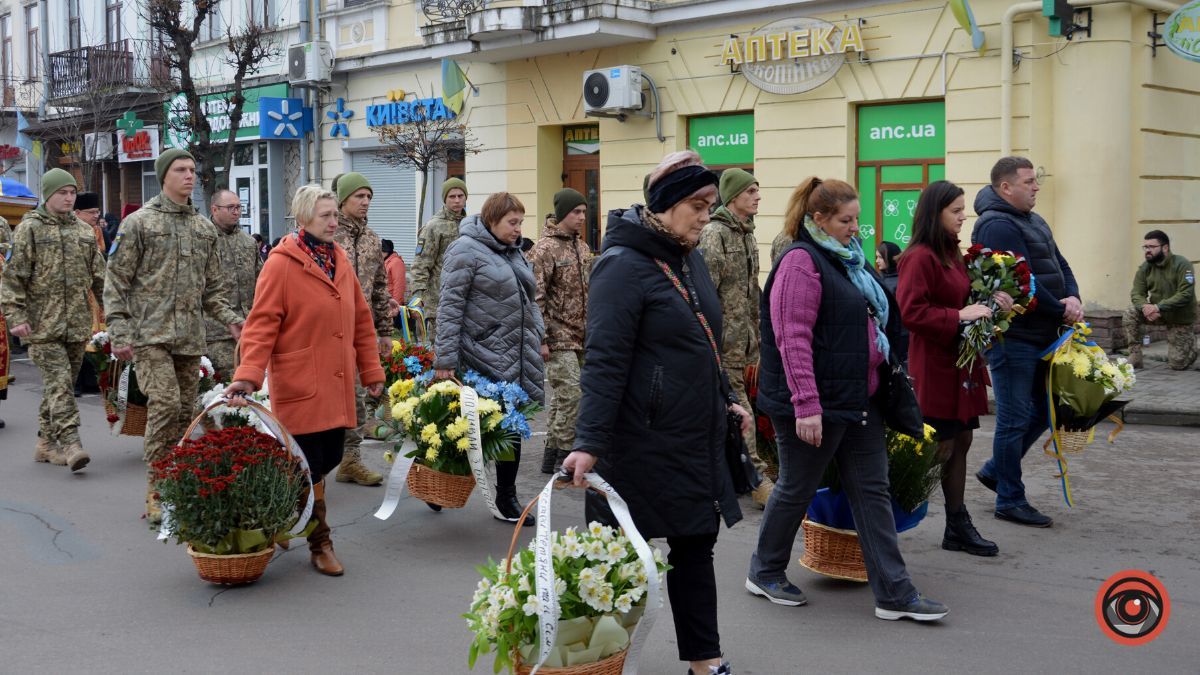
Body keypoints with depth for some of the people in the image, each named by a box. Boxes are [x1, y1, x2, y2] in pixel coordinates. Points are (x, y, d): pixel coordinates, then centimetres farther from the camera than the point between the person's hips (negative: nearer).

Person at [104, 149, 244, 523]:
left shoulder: (204, 228, 15)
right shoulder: (138, 223, -1)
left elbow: (213, 287, 20)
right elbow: (116, 282, -3)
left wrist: (230, 319, 4)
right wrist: (120, 332, -10)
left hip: (190, 337, 6)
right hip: (150, 334, -5)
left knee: (184, 412, 8)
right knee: (165, 404, -16)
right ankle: (157, 492, -7)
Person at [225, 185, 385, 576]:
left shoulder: (340, 260, 11)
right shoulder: (282, 264, -9)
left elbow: (361, 320, 16)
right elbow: (262, 324, -13)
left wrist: (371, 371, 15)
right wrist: (248, 376, -23)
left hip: (337, 388, 7)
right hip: (300, 387, -7)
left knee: (327, 461, 10)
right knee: (310, 469, -1)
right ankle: (320, 546, 14)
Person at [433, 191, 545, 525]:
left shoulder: (515, 253, 16)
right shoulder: (466, 250, -9)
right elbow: (449, 306, -13)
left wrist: (538, 338, 14)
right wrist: (444, 359, -17)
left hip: (517, 359, 8)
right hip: (484, 359, -8)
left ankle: (507, 499, 19)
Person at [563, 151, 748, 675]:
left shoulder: (689, 257, 10)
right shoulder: (624, 265, -16)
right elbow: (604, 363, -21)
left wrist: (725, 399, 24)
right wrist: (589, 442, -25)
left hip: (697, 437, 8)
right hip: (643, 442, -8)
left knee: (695, 545, 13)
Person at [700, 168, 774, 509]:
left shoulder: (747, 234, 16)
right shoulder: (714, 234, -12)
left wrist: (755, 334, 20)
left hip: (741, 339, 9)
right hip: (724, 339, -9)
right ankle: (758, 480, -5)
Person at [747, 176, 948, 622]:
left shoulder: (849, 260, 14)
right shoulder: (801, 262, -15)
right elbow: (793, 340, -22)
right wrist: (806, 406, -26)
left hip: (859, 401, 9)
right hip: (816, 405, -9)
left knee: (872, 491, 7)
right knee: (797, 489, 6)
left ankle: (894, 594, 11)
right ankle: (765, 573, 26)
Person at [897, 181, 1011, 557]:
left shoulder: (953, 255, 15)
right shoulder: (919, 258, -15)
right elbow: (911, 312, -22)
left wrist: (990, 302, 8)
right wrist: (959, 316, -24)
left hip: (961, 364, 10)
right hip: (934, 368, -10)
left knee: (960, 442, 12)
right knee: (939, 448, -6)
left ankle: (958, 527, 20)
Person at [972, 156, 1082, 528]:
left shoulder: (1035, 222, 16)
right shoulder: (997, 226, -16)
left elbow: (1060, 266, 16)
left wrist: (1073, 298, -4)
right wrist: (1060, 312, -13)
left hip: (1040, 336, 10)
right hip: (1012, 339, -10)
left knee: (1044, 409, 17)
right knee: (1015, 420, -1)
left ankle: (995, 470, 31)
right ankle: (1010, 501, 10)